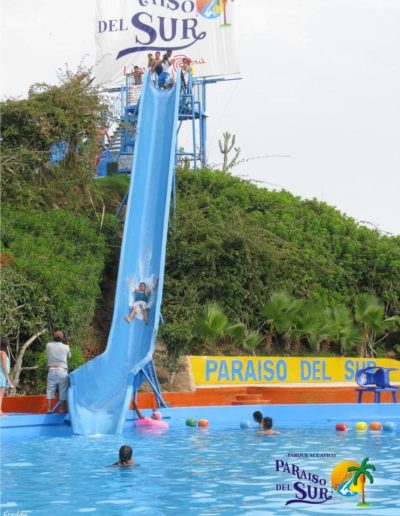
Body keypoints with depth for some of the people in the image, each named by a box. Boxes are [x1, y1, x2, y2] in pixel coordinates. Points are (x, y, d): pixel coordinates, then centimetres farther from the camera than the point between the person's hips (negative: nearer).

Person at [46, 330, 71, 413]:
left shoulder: (49, 345, 2)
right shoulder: (65, 347, 1)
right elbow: (69, 356, 17)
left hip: (52, 370, 1)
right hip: (62, 371, -1)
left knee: (50, 390, 3)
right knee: (63, 391, 3)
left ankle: (49, 409, -2)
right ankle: (64, 409, 2)